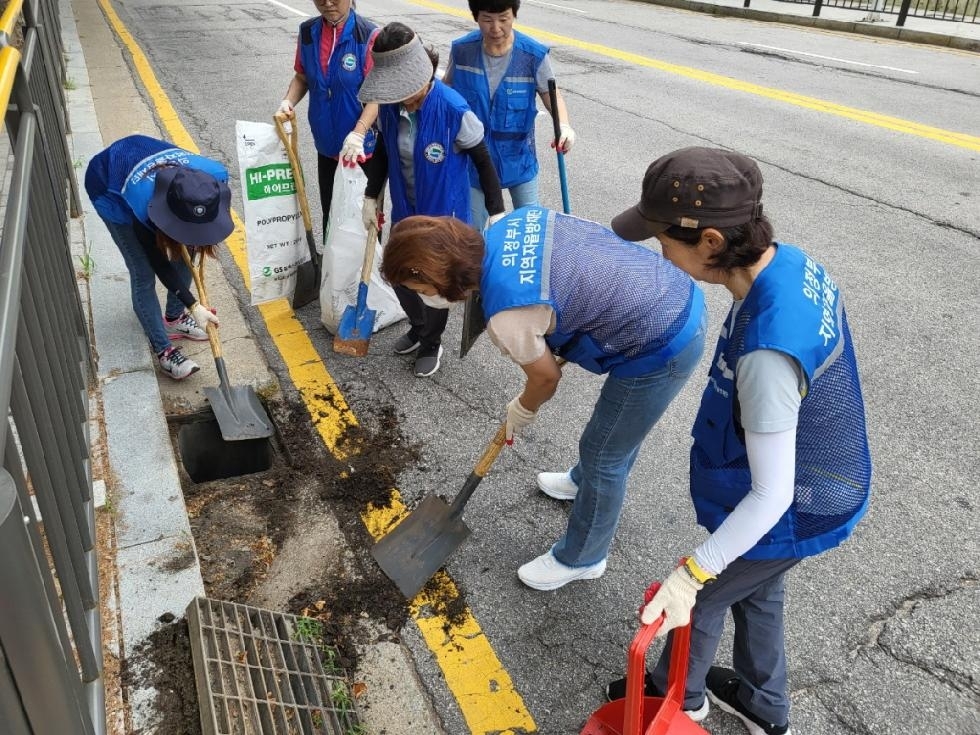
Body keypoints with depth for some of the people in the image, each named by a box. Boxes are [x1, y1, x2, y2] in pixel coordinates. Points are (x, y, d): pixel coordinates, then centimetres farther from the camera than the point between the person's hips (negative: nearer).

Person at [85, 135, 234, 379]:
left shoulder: (215, 176, -35)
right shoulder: (145, 206, -44)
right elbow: (159, 263, -26)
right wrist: (193, 305, -26)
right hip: (111, 191, -5)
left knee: (183, 255, 6)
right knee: (143, 273, -9)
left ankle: (174, 318, 29)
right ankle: (163, 350, 2)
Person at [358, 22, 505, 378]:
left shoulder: (454, 110, -26)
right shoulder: (389, 106, -10)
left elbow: (483, 161, -15)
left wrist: (496, 212, -12)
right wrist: (370, 196, 10)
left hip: (445, 212, -5)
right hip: (405, 209, 5)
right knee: (399, 275, 17)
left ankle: (431, 345, 35)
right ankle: (418, 327, 46)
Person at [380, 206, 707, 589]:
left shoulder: (505, 314, -24)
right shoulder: (515, 219, -3)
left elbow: (546, 377, -7)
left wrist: (522, 411, 17)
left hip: (659, 352, -9)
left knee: (603, 456, 12)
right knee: (619, 416, 33)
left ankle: (581, 558, 36)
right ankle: (589, 482, 61)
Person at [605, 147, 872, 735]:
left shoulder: (767, 353, -41)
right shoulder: (792, 261, -13)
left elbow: (770, 493, -33)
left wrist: (690, 575, -27)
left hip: (788, 515, -8)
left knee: (703, 598, 19)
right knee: (757, 592, 29)